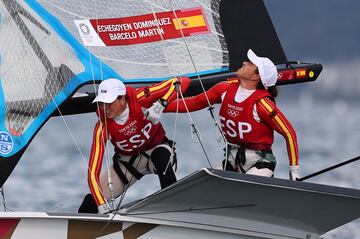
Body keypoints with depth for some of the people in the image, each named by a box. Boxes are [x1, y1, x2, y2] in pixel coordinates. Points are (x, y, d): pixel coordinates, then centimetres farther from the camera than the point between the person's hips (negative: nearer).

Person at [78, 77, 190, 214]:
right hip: (127, 162, 1)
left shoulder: (139, 99, -29)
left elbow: (182, 82, -29)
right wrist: (102, 206, -43)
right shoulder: (103, 127, -27)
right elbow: (93, 171, -31)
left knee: (161, 156, -39)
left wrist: (161, 104, -44)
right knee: (92, 201, -14)